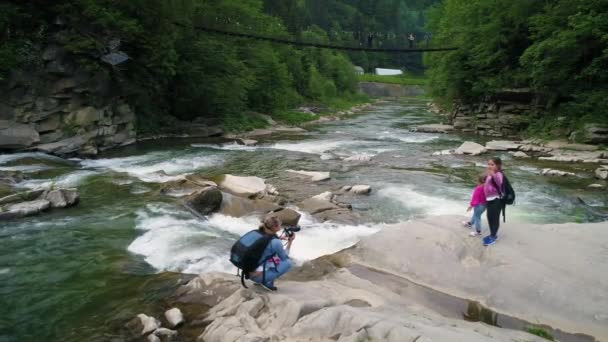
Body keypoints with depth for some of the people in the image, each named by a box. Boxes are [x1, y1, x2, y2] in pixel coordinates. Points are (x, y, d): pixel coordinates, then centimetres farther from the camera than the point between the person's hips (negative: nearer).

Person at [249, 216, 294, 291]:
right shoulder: (276, 242, -18)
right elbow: (284, 258, 0)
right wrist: (290, 242, 6)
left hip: (249, 273, 8)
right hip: (258, 276, -8)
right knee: (288, 262, 0)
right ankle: (267, 281, -2)